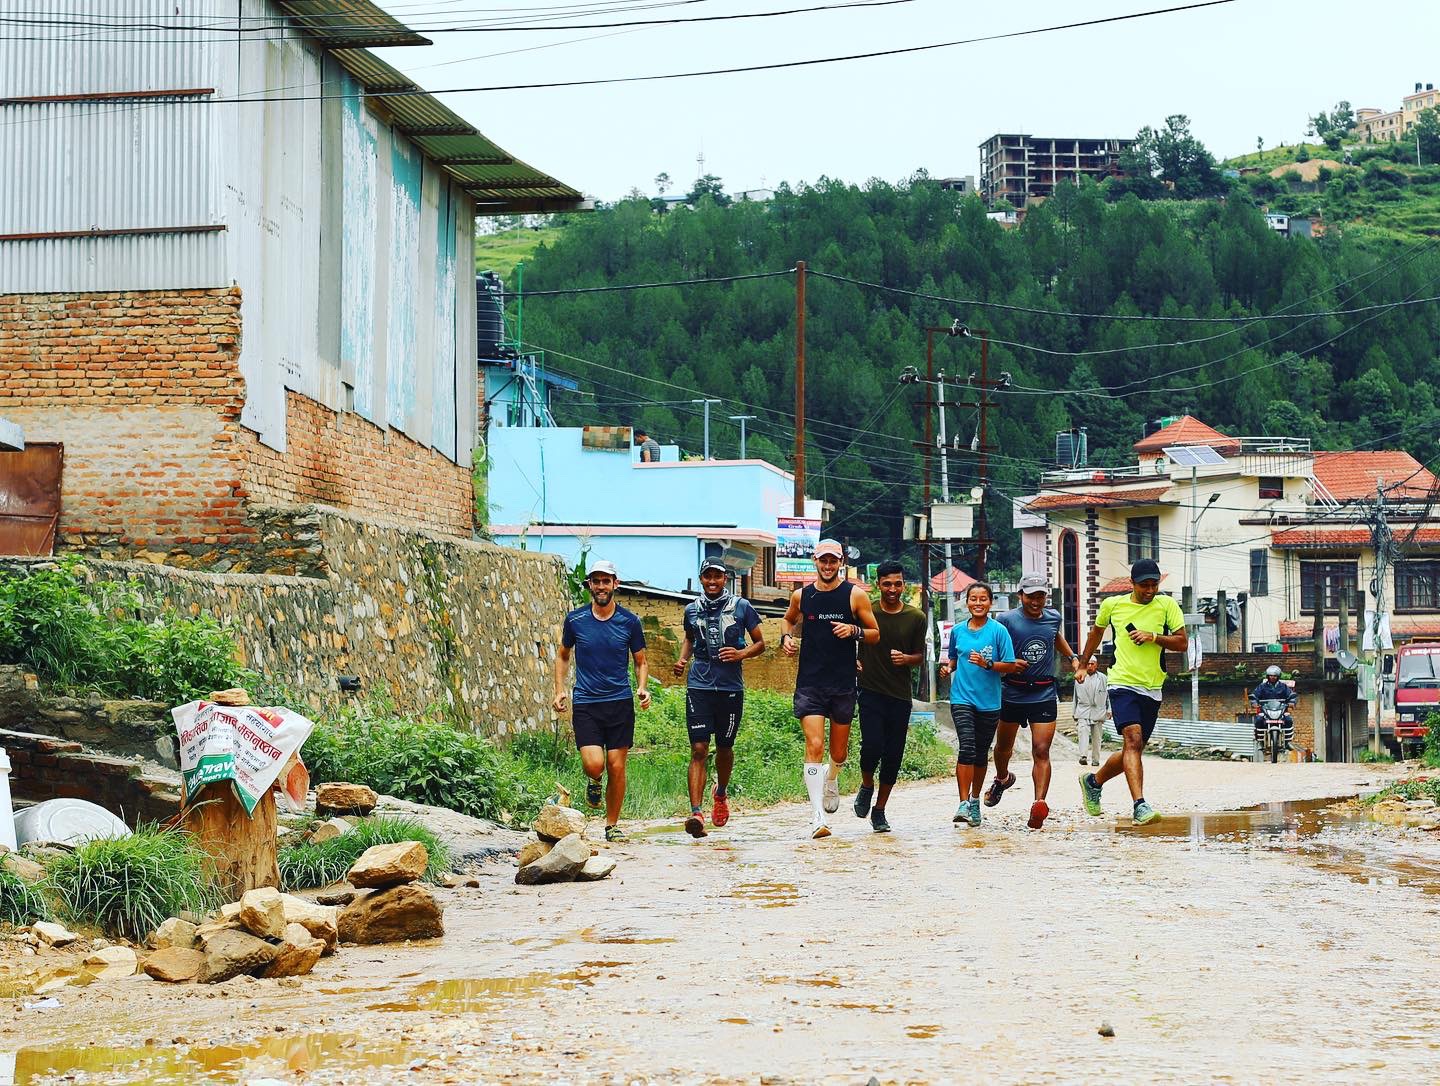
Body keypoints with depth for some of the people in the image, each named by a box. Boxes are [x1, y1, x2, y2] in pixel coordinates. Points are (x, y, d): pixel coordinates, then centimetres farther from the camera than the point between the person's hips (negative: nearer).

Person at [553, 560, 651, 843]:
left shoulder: (629, 622, 2)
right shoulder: (574, 620, 2)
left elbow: (640, 662, 13)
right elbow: (563, 655, 17)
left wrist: (643, 689, -5)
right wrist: (560, 691, 6)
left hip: (620, 703, 1)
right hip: (585, 704, -1)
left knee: (616, 767, 0)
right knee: (594, 764, -15)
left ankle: (612, 825, 15)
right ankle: (593, 781, 22)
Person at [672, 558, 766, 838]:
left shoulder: (741, 607, 2)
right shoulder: (692, 610, 9)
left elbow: (760, 643, 8)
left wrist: (741, 654, -12)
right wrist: (683, 659, 8)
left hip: (731, 688, 0)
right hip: (699, 686, 0)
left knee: (725, 748, 13)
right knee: (698, 750, -10)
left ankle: (721, 793, 43)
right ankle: (696, 812, -18)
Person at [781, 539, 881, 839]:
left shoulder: (855, 595, -1)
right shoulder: (801, 595, 5)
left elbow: (875, 634, 5)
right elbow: (788, 619, 26)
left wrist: (854, 631, -15)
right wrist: (786, 637, 5)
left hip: (843, 684, 0)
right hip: (809, 683, 0)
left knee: (839, 752, 11)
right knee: (814, 746, -15)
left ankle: (831, 779, 48)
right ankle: (817, 815, -15)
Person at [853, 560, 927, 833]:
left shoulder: (916, 618, 4)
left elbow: (920, 656, 11)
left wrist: (906, 658, -10)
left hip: (900, 696, 2)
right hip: (870, 691, -2)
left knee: (893, 756, 3)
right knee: (872, 746, -18)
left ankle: (879, 810, 18)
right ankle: (866, 786, 14)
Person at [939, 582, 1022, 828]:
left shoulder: (998, 631, -3)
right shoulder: (957, 630, 6)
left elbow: (1011, 666, -3)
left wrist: (987, 664, -18)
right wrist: (948, 667, 0)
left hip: (989, 701, 0)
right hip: (962, 698, 0)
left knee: (981, 753, 10)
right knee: (967, 747, -17)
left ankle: (975, 801, 27)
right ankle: (963, 803, -18)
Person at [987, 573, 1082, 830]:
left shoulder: (1053, 617, 4)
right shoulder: (1006, 620, -10)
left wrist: (1072, 657, 20)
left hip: (1044, 694, 1)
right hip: (1012, 692, -1)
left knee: (1041, 751, -12)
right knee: (1004, 746, 20)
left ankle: (1039, 804, -21)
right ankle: (1002, 778, 50)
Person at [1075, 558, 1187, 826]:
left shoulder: (1167, 605, 3)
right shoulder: (1112, 604, 4)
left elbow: (1183, 643, 0)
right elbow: (1097, 631, 23)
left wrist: (1154, 637, -14)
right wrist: (1083, 663, 31)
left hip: (1152, 689, 3)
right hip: (1123, 684, -3)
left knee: (1134, 750, 11)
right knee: (1133, 739, -23)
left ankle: (1093, 781, 37)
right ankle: (1140, 805, -31)